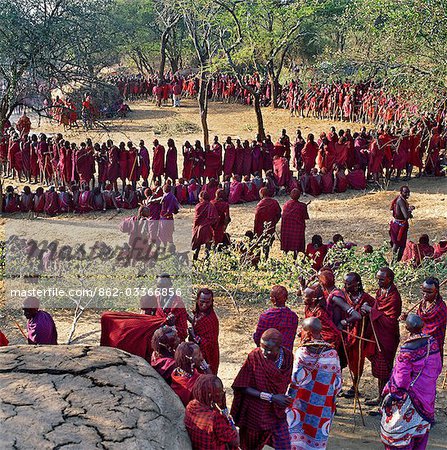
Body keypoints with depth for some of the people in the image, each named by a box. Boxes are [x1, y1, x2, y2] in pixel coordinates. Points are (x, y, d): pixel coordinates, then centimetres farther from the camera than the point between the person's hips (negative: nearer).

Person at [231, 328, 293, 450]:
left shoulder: (287, 357, -11)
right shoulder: (254, 357, -22)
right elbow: (243, 388, -21)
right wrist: (271, 397, -25)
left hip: (277, 413, 3)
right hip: (255, 413, -3)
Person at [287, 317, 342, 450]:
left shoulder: (301, 352, -13)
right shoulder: (332, 353, -5)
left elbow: (295, 379, -12)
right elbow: (338, 384, 0)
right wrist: (331, 396, 16)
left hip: (300, 403, -1)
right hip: (323, 407, 2)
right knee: (317, 439, 11)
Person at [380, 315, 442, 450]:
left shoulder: (408, 349, -22)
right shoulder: (432, 342, -4)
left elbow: (401, 376, -20)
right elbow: (438, 368, 7)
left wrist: (392, 395, -12)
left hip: (411, 394, -6)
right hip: (428, 393, 6)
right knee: (421, 426, 20)